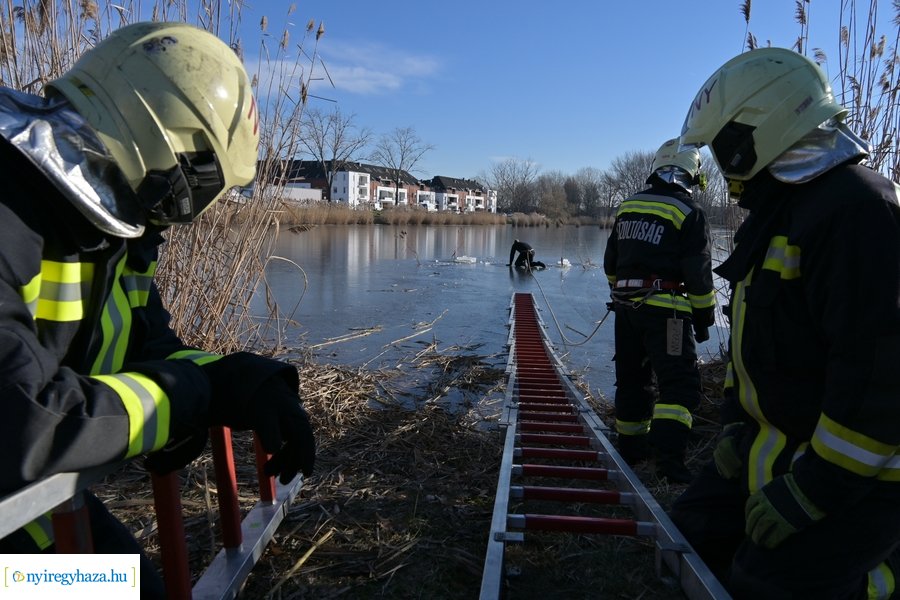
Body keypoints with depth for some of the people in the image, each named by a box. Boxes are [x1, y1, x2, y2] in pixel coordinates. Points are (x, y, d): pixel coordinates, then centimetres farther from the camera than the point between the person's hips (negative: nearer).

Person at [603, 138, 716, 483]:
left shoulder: (627, 207, 11)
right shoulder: (689, 214, -6)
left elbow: (610, 263, 17)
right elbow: (698, 273, -7)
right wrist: (703, 316, 3)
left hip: (626, 306, 6)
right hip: (664, 309, -6)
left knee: (632, 379, 16)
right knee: (679, 383, -4)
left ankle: (631, 447, 27)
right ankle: (667, 452, -18)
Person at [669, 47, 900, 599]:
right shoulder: (777, 212, 11)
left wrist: (813, 490, -22)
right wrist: (737, 423, 10)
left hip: (851, 472, -9)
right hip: (776, 445, 9)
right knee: (694, 532, 13)